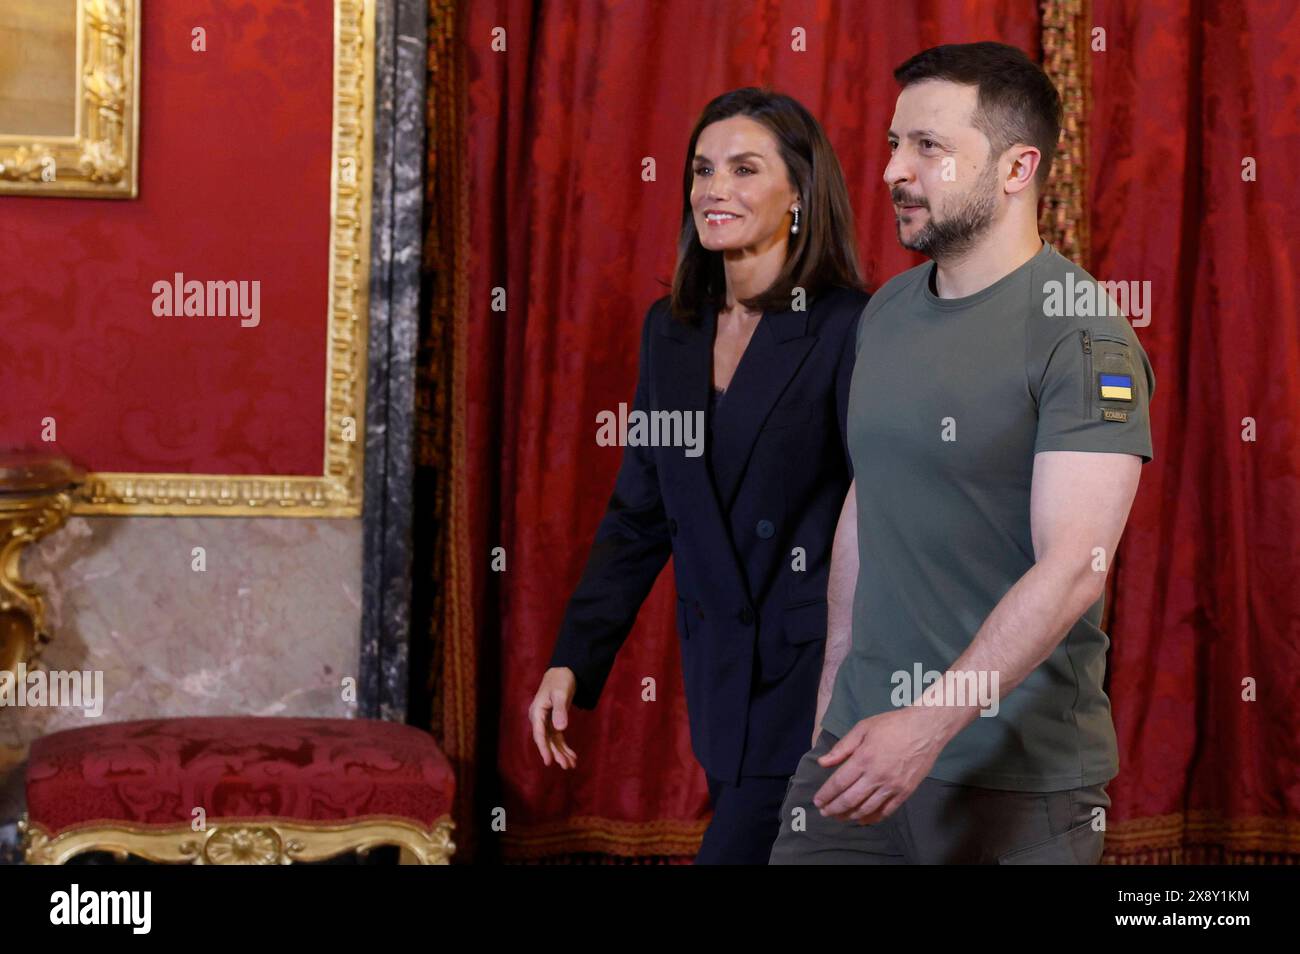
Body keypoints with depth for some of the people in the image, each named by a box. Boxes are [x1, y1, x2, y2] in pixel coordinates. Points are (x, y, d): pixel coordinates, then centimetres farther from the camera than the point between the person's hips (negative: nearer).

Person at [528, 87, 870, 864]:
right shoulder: (670, 331, 10)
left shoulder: (848, 331, -11)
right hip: (721, 681, 7)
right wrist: (573, 660, 8)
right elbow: (638, 515, 15)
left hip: (809, 681, -7)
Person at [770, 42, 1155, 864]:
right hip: (867, 734, 6)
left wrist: (929, 725, -27)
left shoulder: (1082, 335, -14)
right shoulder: (886, 312, 10)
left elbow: (1072, 567, -22)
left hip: (1019, 770, -6)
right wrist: (837, 668, 16)